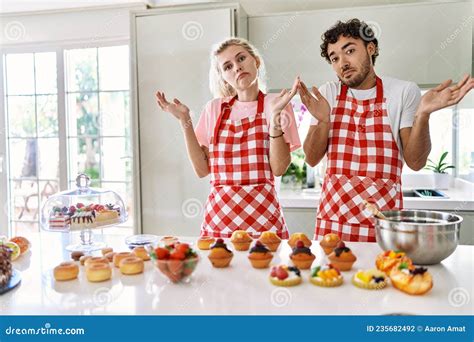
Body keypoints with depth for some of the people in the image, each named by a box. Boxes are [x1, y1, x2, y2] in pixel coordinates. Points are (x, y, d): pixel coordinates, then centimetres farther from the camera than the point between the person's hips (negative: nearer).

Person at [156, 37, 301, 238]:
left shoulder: (275, 104, -1)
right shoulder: (214, 108, 7)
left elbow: (278, 168, -9)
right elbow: (202, 169, 4)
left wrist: (275, 115, -16)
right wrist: (185, 121, -1)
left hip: (261, 216, -2)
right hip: (218, 216, 3)